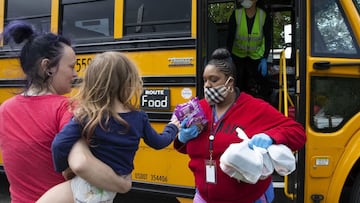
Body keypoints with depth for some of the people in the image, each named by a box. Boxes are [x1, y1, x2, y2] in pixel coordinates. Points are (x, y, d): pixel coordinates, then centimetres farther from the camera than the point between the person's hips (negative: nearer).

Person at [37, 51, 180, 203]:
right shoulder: (139, 118, -5)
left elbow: (59, 144, -21)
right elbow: (158, 142, 11)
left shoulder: (85, 117, -15)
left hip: (87, 189, -4)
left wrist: (62, 169, -1)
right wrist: (172, 127, 32)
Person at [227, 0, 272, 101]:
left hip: (256, 56, 0)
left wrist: (264, 59, -16)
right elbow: (230, 38, -13)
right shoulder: (236, 15, -18)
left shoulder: (264, 17, -17)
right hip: (238, 54, 0)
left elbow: (268, 39, -9)